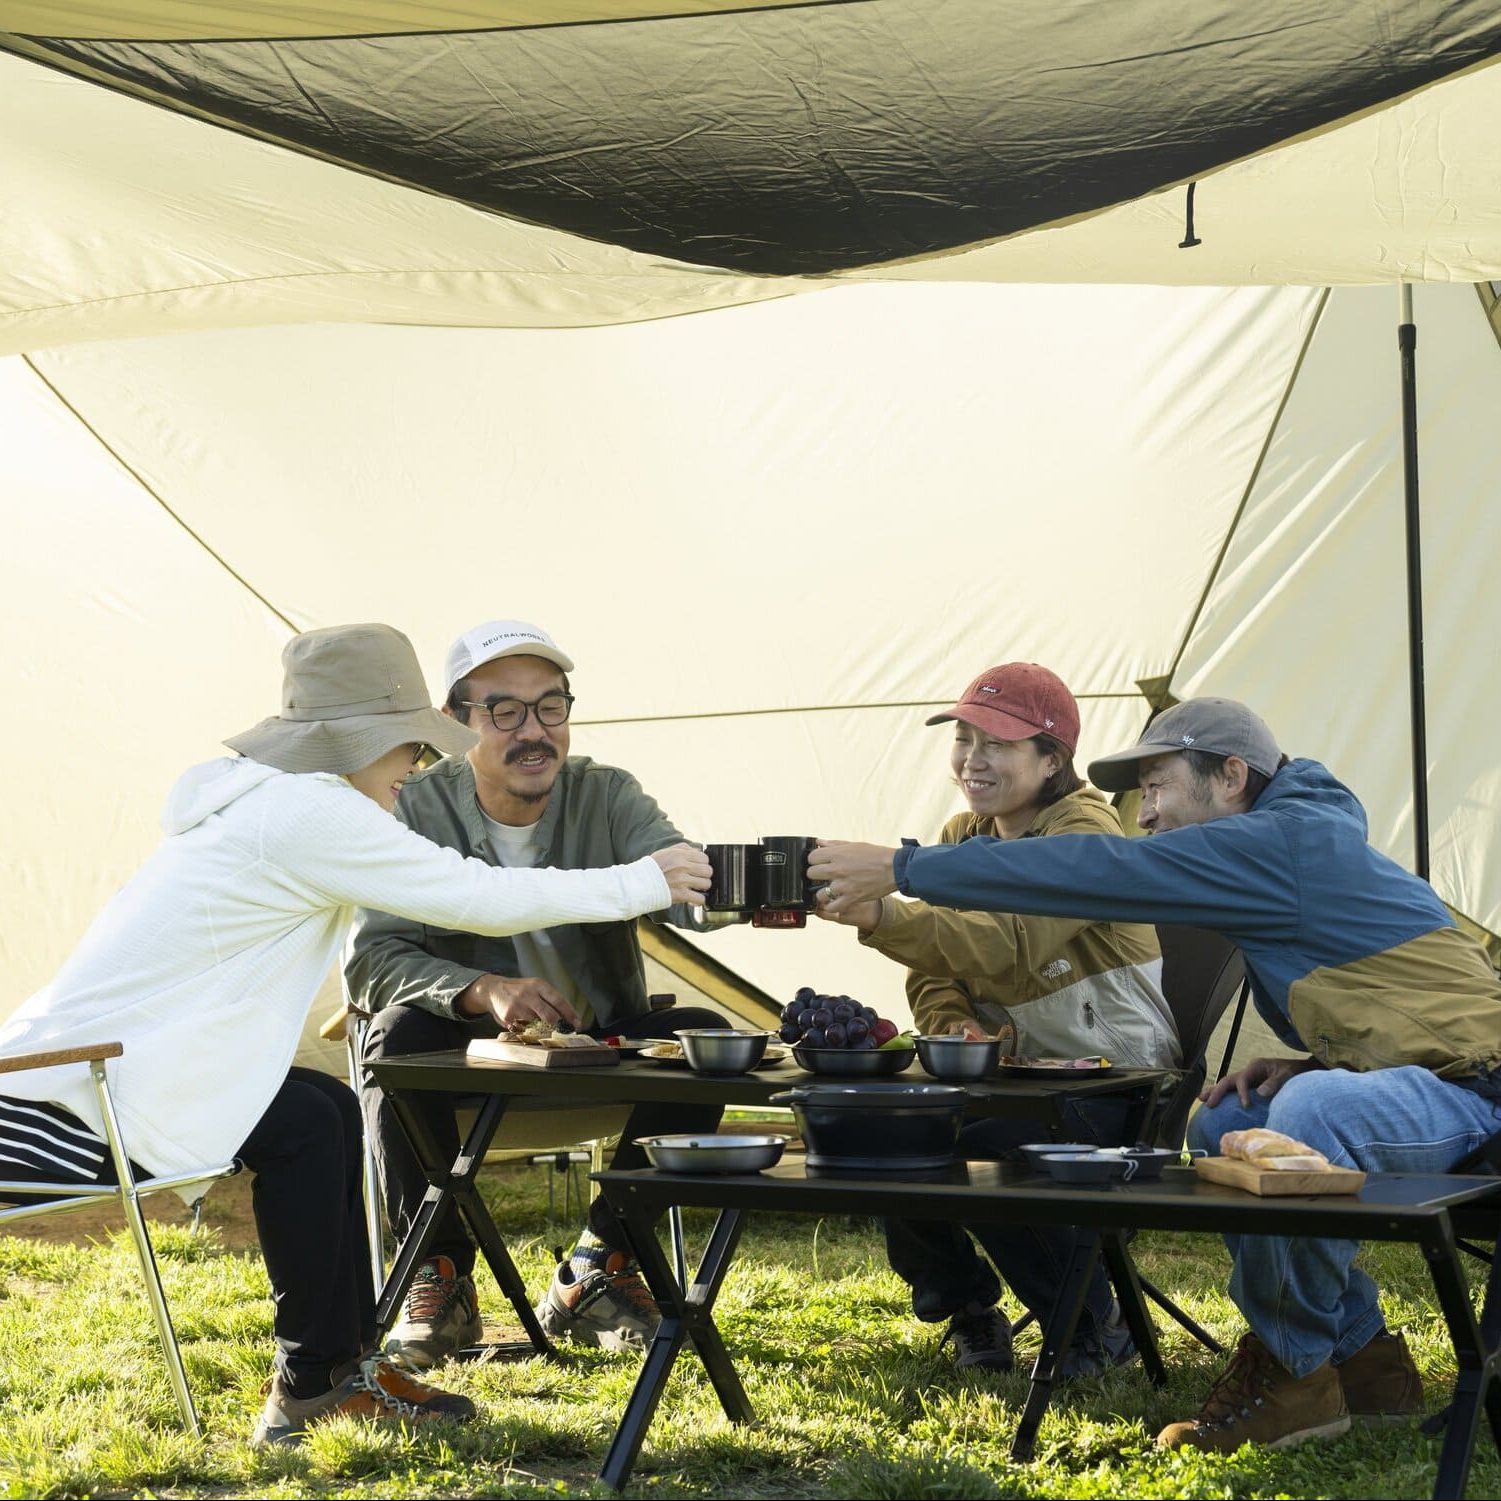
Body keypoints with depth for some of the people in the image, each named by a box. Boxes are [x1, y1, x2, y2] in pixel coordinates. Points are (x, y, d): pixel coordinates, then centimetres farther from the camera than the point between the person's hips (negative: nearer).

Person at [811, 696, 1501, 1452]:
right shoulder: (1296, 847, 16)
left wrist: (900, 868, -15)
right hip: (1418, 1079, 11)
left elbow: (1096, 871, -19)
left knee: (1310, 1108, -35)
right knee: (1222, 1127, 13)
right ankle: (1362, 1361, 13)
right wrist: (1304, 1063, 3)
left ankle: (1293, 1369, -14)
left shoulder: (1284, 841, -16)